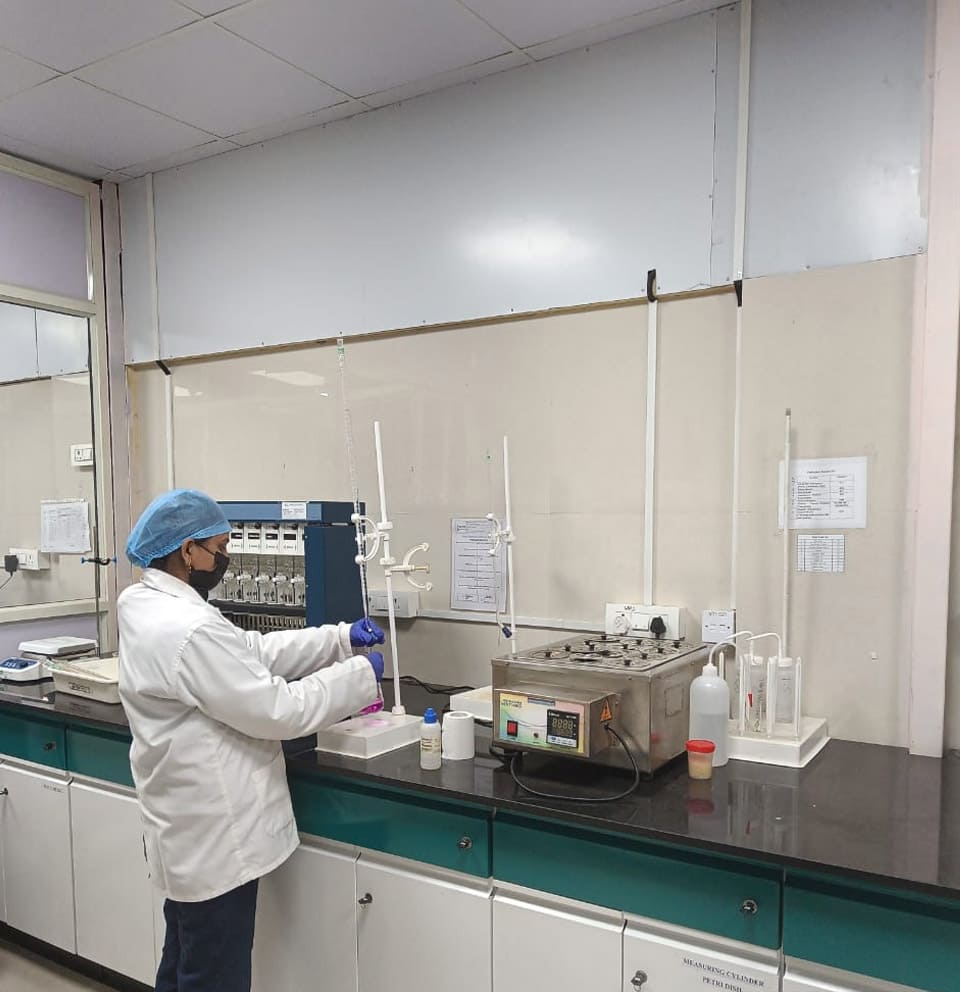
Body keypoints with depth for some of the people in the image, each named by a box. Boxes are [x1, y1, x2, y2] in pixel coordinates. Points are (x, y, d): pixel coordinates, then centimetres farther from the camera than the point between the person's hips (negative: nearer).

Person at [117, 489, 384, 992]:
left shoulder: (148, 606, 3)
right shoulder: (189, 630, -29)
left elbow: (251, 651, 7)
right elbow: (276, 710, -25)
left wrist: (342, 638, 2)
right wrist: (361, 674, -13)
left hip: (190, 830, 10)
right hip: (214, 839, -10)